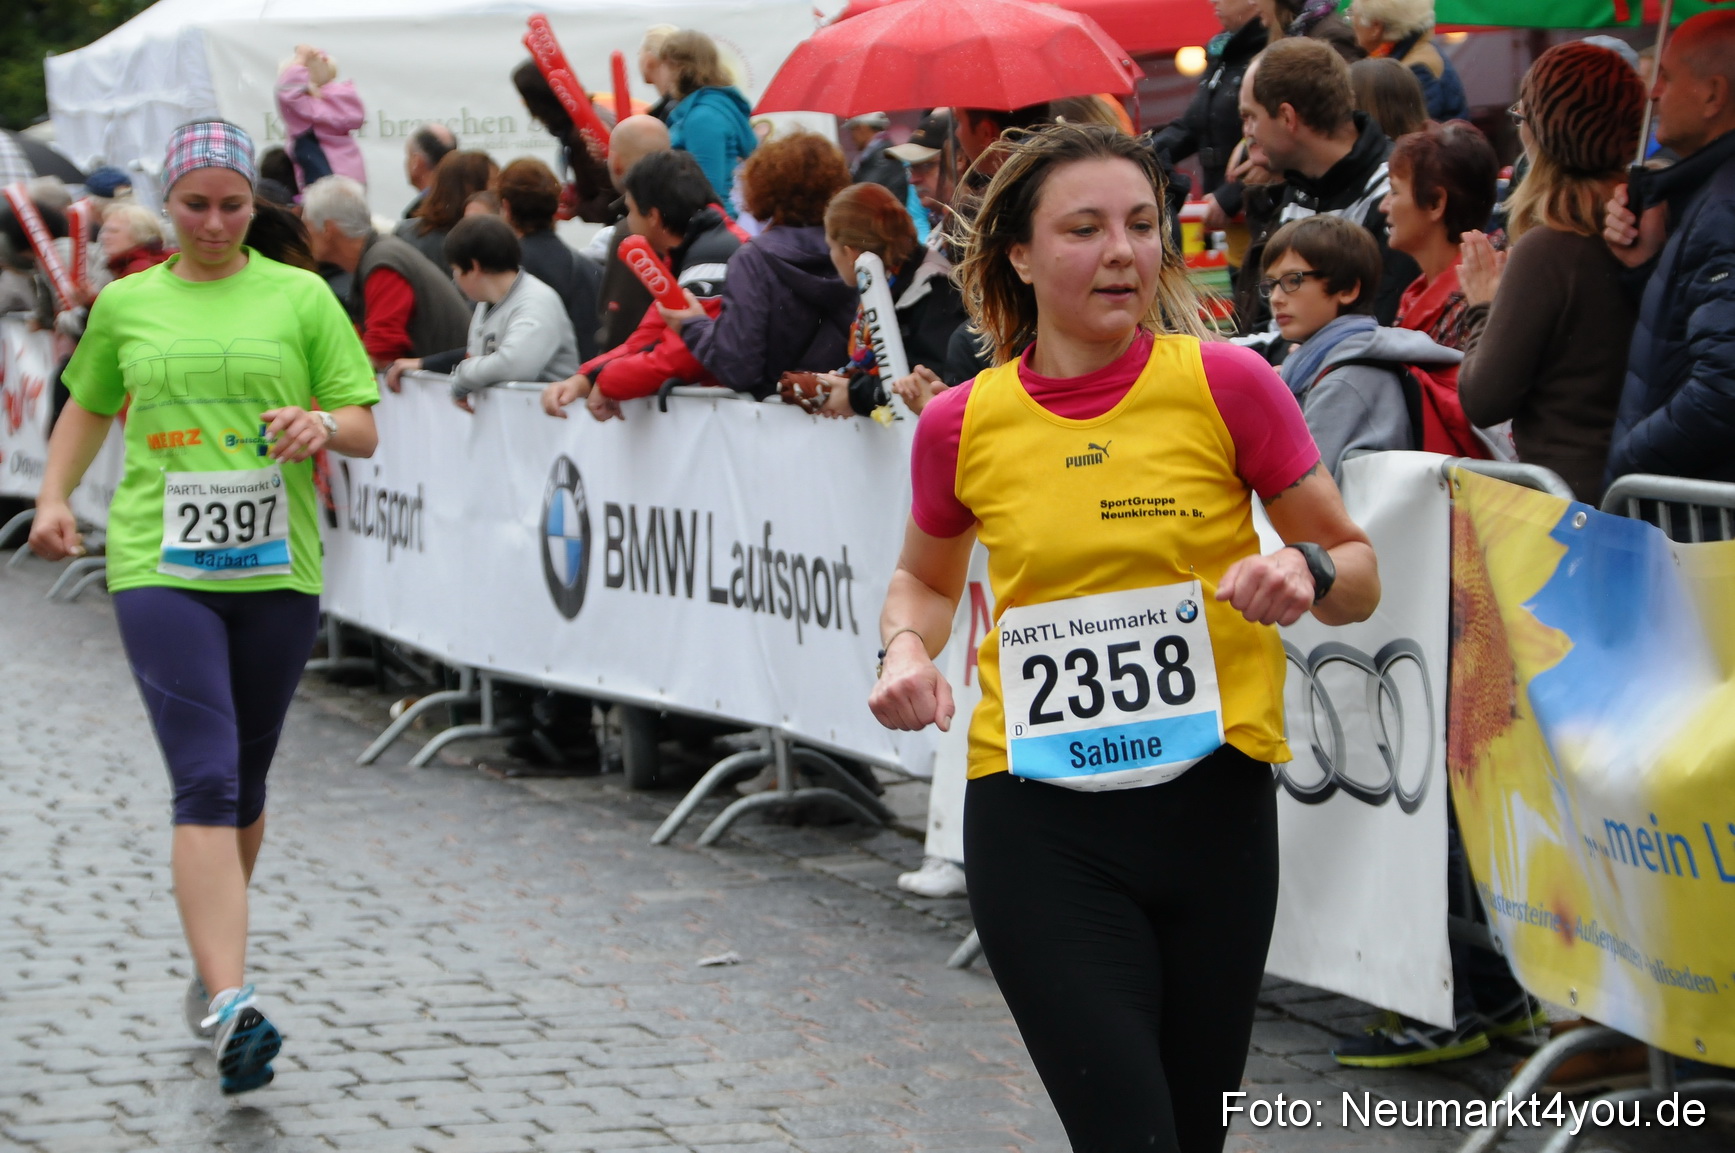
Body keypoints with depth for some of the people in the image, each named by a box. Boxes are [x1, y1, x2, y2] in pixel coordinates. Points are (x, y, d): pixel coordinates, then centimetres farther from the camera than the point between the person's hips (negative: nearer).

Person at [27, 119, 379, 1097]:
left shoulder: (301, 297, 6)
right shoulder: (125, 304, 10)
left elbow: (366, 430, 6)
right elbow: (88, 405, 27)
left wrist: (323, 423, -15)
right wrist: (55, 498, 15)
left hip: (276, 570, 1)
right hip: (160, 569, -1)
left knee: (244, 787, 13)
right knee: (205, 783, -16)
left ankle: (214, 967, 34)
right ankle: (230, 1005, -25)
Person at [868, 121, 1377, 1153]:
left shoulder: (1226, 384, -5)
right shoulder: (963, 424, 0)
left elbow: (1359, 573, 3)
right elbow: (927, 579, 20)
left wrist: (1308, 572, -19)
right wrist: (908, 650, -2)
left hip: (1213, 805, 1)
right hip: (1038, 824, -1)